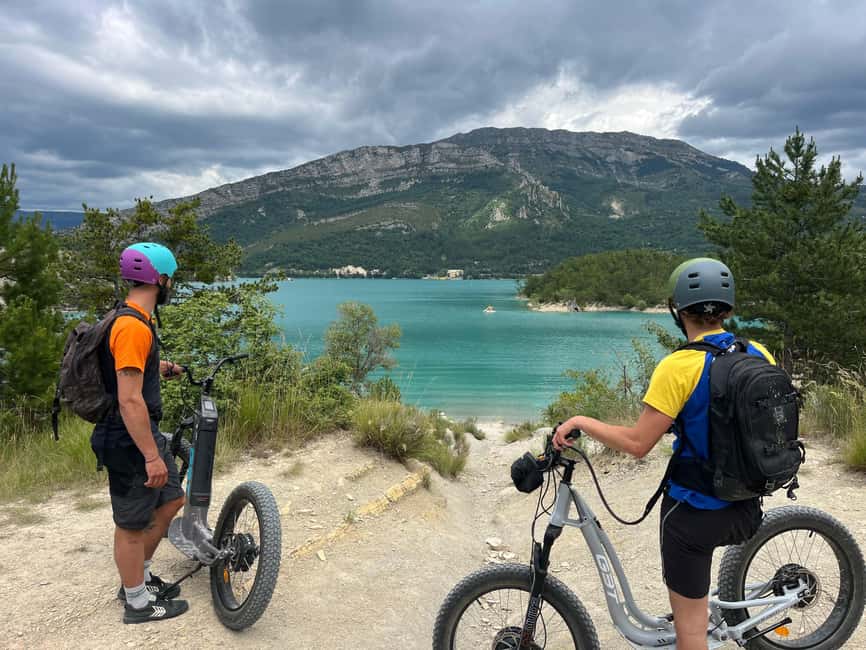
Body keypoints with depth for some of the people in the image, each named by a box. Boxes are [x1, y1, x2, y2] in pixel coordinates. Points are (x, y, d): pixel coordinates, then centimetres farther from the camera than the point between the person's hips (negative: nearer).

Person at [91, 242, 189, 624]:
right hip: (129, 440, -10)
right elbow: (130, 400, -28)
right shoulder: (133, 326, -24)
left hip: (144, 434, 10)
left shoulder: (133, 320, 9)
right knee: (132, 524, 6)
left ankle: (138, 576, 36)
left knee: (171, 500, 20)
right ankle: (138, 603, 23)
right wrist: (152, 456, -26)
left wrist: (158, 369, 27)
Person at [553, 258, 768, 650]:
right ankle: (700, 618, 53)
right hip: (747, 510, 7)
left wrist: (580, 421, -9)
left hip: (692, 511, -6)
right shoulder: (760, 356, -4)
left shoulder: (679, 367, -23)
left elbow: (637, 444, -21)